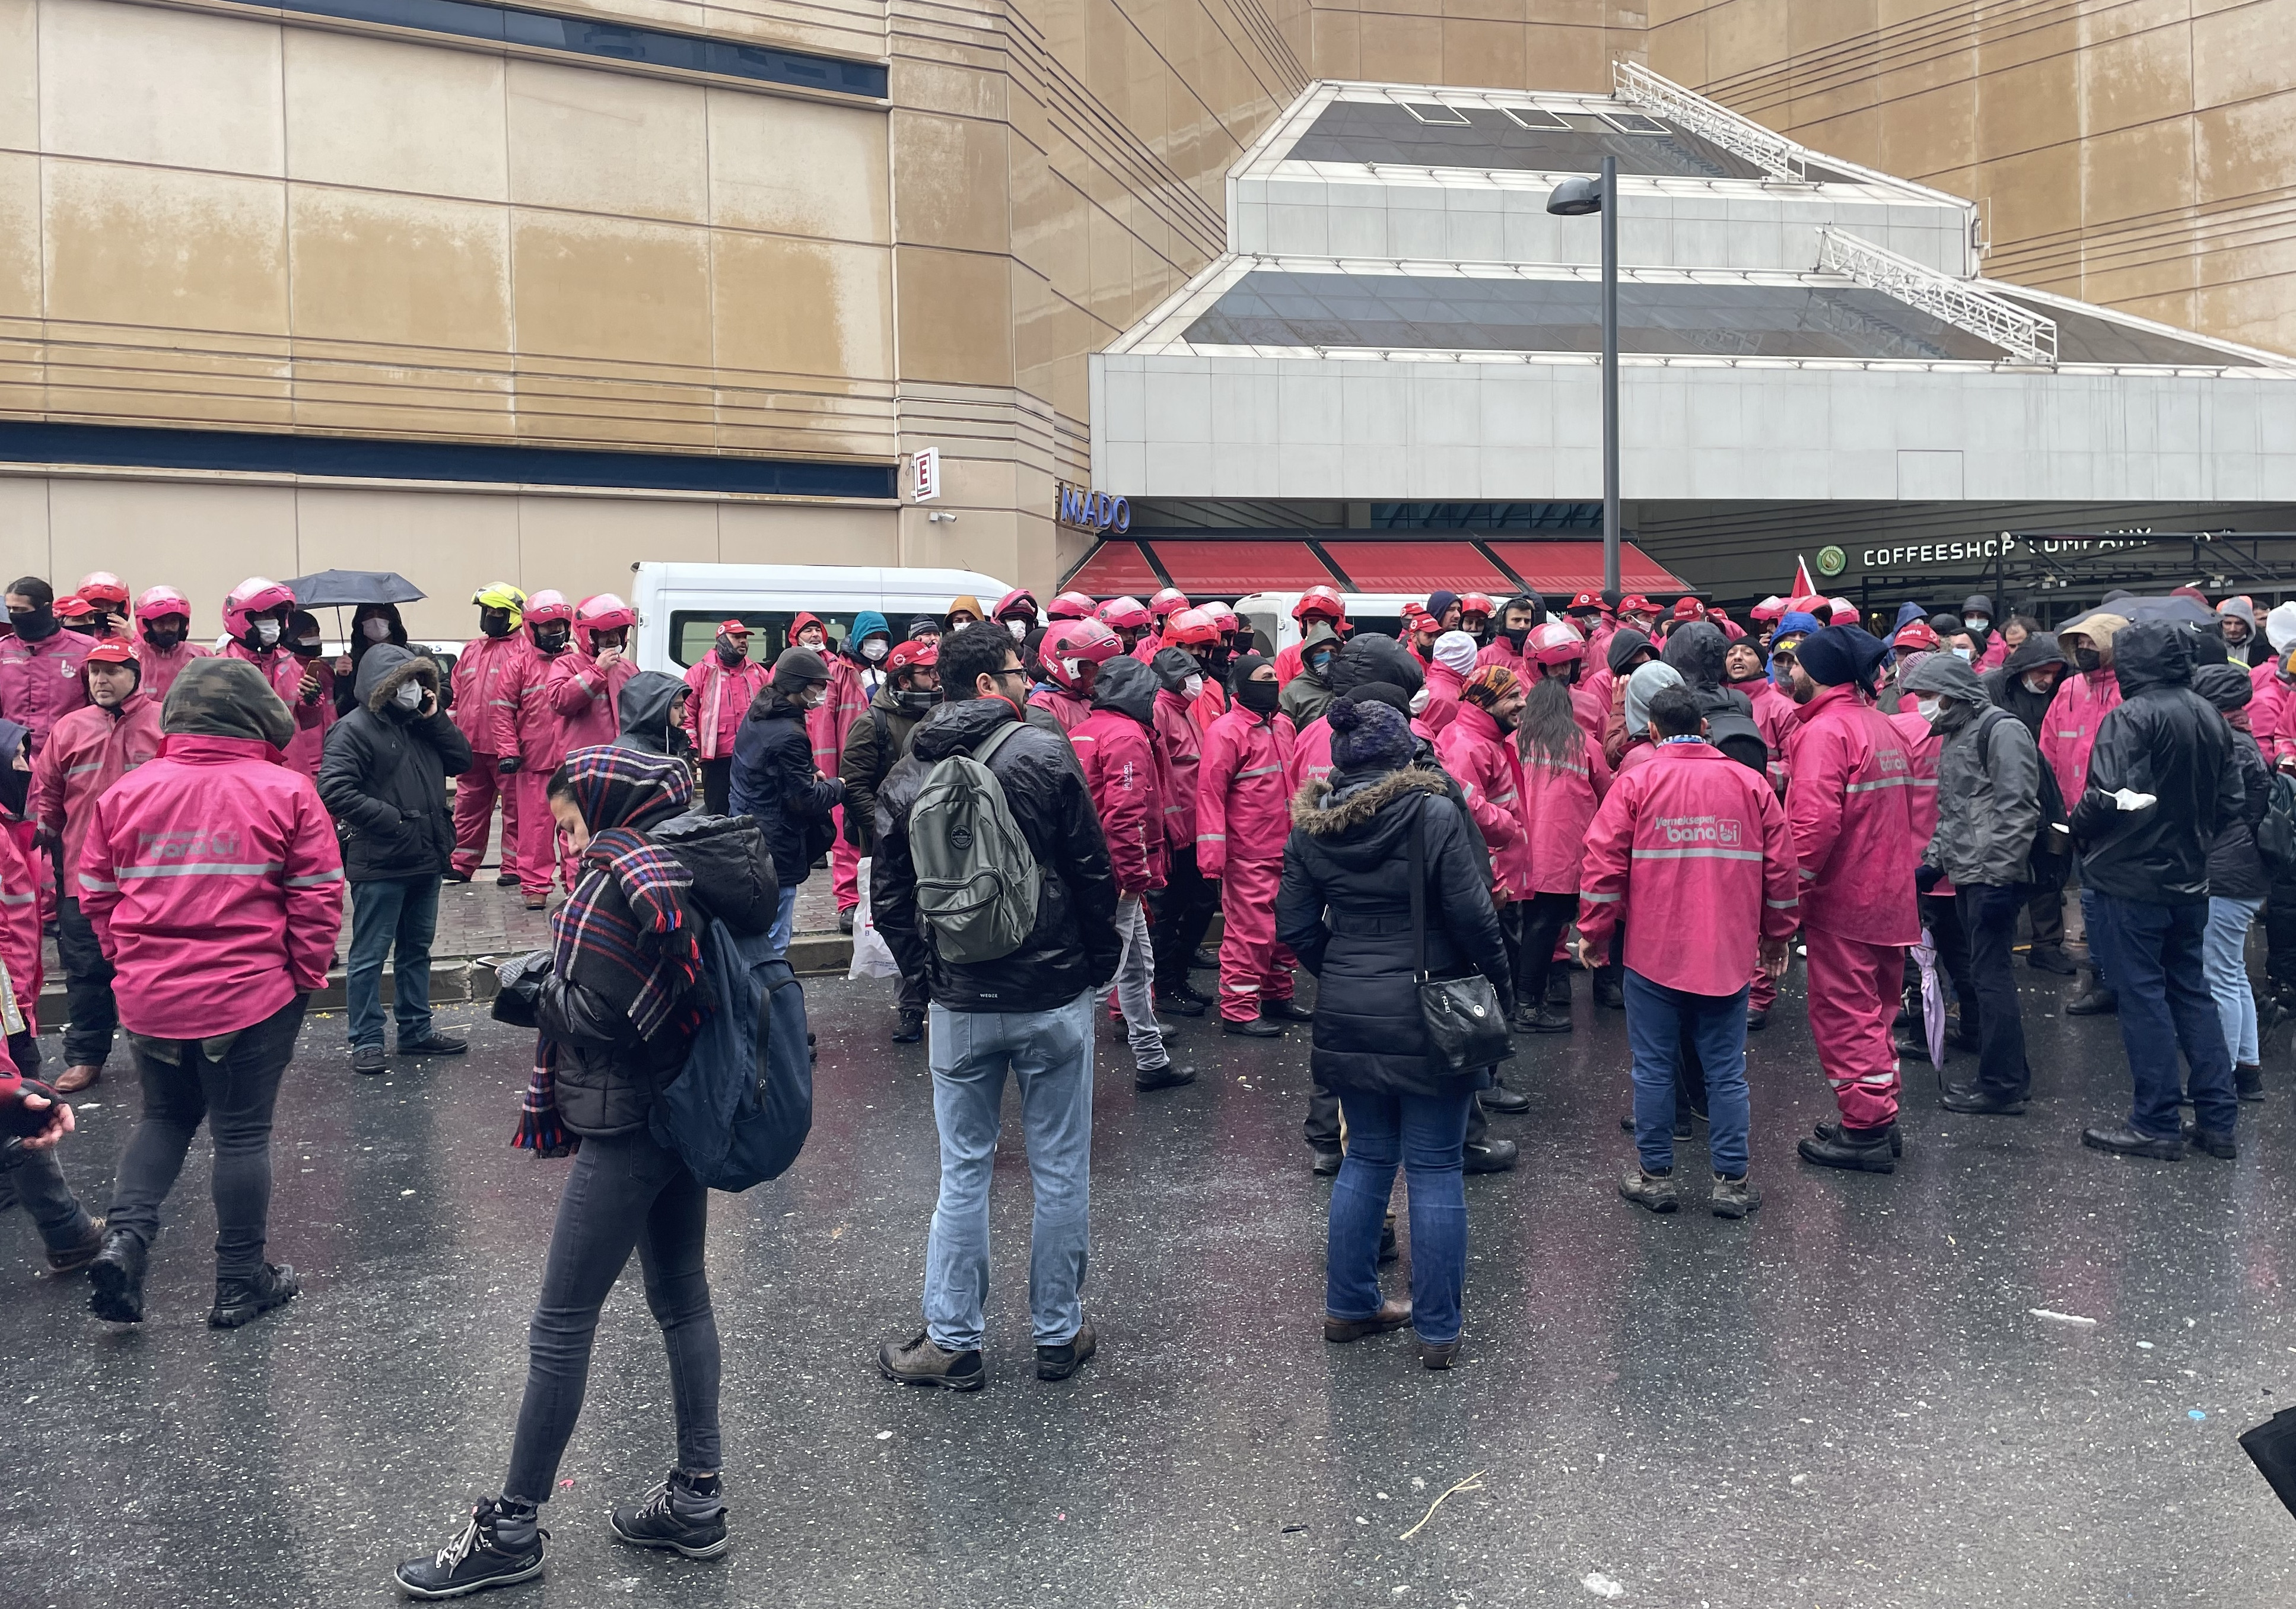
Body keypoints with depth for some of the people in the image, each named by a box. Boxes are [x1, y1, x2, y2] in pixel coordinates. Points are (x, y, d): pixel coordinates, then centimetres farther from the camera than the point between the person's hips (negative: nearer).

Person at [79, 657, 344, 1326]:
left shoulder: (126, 791, 1)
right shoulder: (288, 792, -9)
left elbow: (96, 895, 8)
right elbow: (318, 900, -8)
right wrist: (307, 976, 4)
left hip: (149, 995, 3)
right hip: (252, 996, -3)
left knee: (164, 1116, 24)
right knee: (242, 1132, 8)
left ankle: (125, 1235, 5)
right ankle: (240, 1284, 18)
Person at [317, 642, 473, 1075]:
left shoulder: (422, 724, 12)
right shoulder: (354, 729, -12)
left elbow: (461, 760, 8)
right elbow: (335, 790, -21)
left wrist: (436, 719, -3)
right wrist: (389, 819, -19)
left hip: (426, 860, 8)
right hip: (379, 864, -8)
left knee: (417, 949, 17)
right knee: (370, 955, 2)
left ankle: (416, 1031, 28)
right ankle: (366, 1040, 9)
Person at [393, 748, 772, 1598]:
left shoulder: (623, 875, -19)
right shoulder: (700, 853, 7)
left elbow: (590, 1014, -23)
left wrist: (534, 991, -4)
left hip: (626, 1128, -9)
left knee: (561, 1323, 1)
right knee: (681, 1297, 16)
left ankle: (513, 1529, 13)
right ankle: (698, 1501, 26)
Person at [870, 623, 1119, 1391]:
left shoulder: (907, 776, 3)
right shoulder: (1043, 753, -9)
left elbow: (889, 896, 4)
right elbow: (1094, 873, -8)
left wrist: (927, 969, 13)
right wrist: (1100, 964, 5)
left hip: (960, 1004, 3)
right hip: (1054, 996, -3)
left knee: (963, 1171, 11)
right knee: (1060, 1170, 9)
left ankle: (953, 1342, 16)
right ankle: (1058, 1335, 19)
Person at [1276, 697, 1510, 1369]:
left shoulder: (1309, 827, 1)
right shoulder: (1436, 815, -12)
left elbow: (1295, 927, 3)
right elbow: (1473, 916, -14)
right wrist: (1500, 985, 0)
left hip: (1347, 1017, 5)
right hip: (1429, 1017, -4)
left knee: (1366, 1157, 19)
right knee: (1435, 1169, 5)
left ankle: (1349, 1307, 27)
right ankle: (1438, 1331, 13)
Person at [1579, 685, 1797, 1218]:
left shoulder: (1636, 783, -4)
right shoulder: (1750, 784, 4)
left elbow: (1604, 862, -8)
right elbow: (1781, 867, 7)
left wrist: (1594, 932, 3)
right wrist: (1777, 938, 17)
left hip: (1653, 953, -2)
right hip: (1729, 954, 2)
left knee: (1655, 1068, 8)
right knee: (1726, 1070, 9)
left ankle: (1656, 1175, 15)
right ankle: (1732, 1182, 13)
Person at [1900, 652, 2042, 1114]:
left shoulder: (2001, 730, -11)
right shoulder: (1953, 736, 19)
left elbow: (2017, 810, -18)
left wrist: (1999, 877, -21)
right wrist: (1931, 863, 19)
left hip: (1992, 877, -10)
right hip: (1966, 875, 10)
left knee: (1990, 974, -7)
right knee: (1985, 971, 12)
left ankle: (2002, 1086, 0)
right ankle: (2010, 1074, 20)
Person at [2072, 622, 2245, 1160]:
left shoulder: (2130, 718, -17)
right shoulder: (2211, 717, 7)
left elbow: (2106, 796, -25)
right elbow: (2232, 801, 12)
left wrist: (2079, 830, -7)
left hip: (2131, 879, -7)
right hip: (2189, 880, 7)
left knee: (2142, 997, 0)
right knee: (2192, 993, 15)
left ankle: (2156, 1125, 5)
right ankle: (2217, 1120, 18)